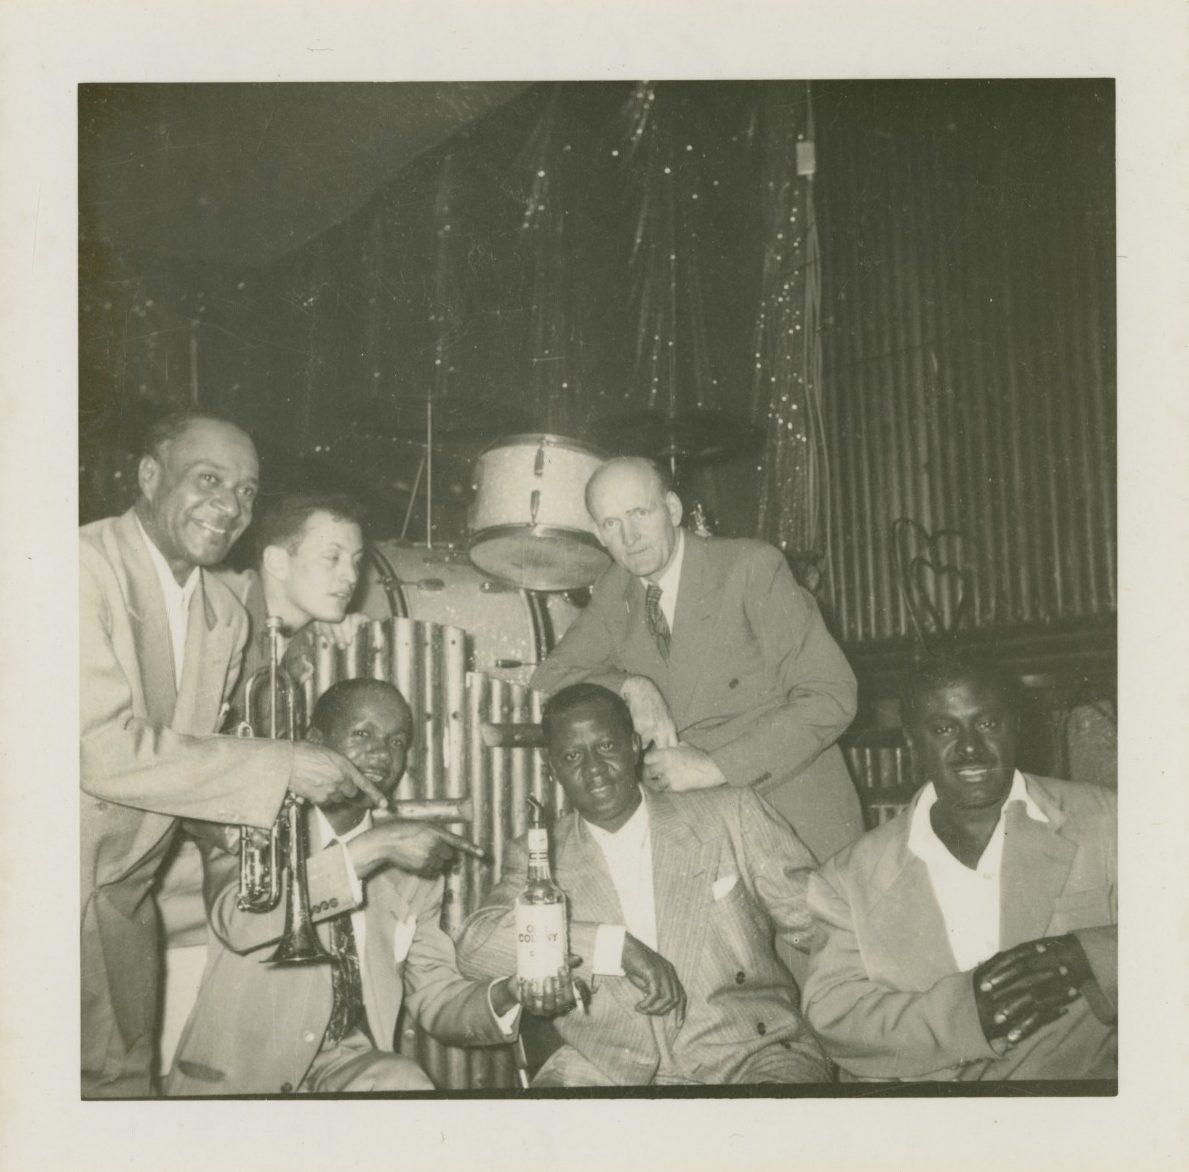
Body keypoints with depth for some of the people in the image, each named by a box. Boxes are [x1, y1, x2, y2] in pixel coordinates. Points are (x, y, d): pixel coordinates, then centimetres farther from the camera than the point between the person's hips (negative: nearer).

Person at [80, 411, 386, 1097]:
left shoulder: (226, 616, 6)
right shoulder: (84, 566, -18)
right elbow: (105, 749, -25)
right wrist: (282, 765, -22)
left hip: (124, 895, 7)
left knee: (122, 1078, 13)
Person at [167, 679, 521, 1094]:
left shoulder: (412, 862, 10)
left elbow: (435, 995, 10)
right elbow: (237, 921, -23)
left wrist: (507, 998, -11)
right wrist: (369, 849, -25)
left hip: (353, 1065, 3)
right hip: (238, 1074, -3)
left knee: (400, 1080, -28)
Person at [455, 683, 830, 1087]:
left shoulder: (731, 815, 8)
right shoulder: (537, 855, 9)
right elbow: (474, 945, -10)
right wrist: (618, 945, -18)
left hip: (748, 1056, 1)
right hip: (607, 1069, 0)